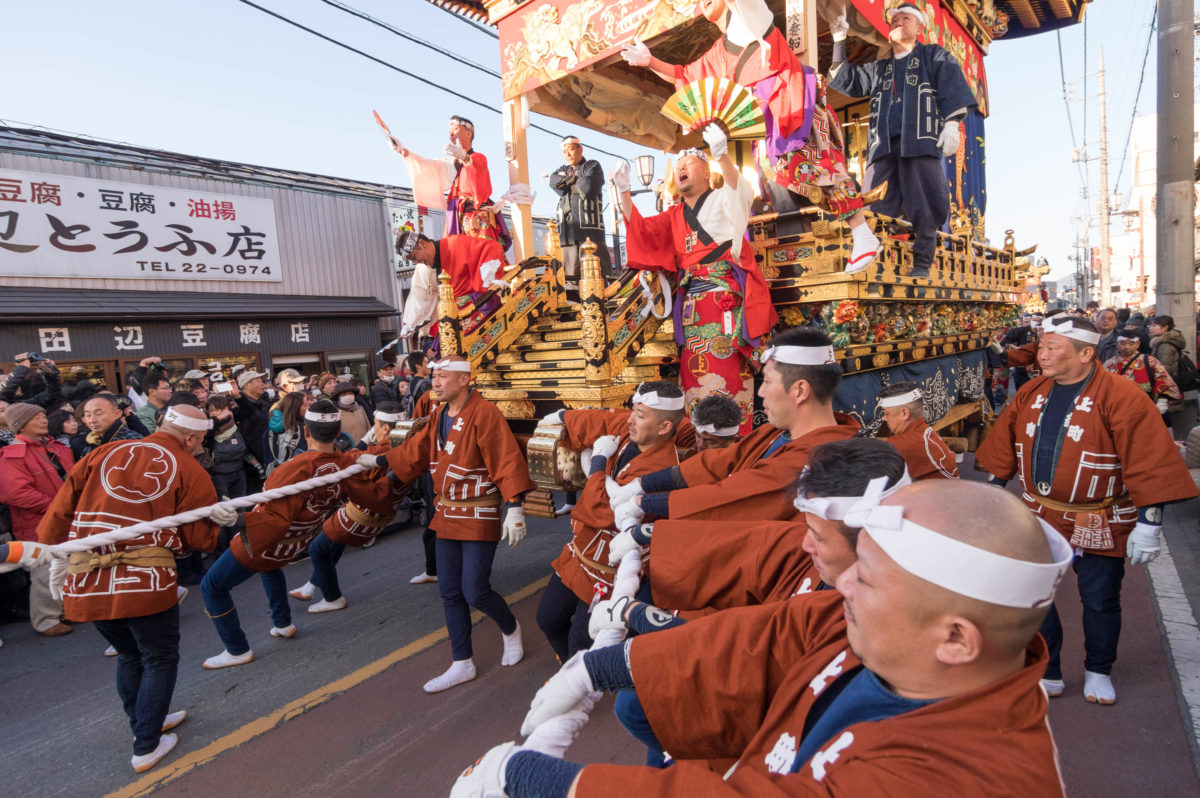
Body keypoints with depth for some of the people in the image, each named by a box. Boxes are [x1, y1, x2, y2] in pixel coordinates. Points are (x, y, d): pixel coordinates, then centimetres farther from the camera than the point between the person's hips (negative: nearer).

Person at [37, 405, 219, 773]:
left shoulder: (105, 452, 9)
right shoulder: (190, 471, -2)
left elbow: (63, 505, 9)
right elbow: (201, 539, -1)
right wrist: (217, 519, 18)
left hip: (84, 582, 5)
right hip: (144, 581, -5)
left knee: (129, 655, 27)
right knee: (160, 660, 17)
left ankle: (145, 723, 43)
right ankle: (147, 747, 23)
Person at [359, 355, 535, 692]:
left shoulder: (484, 413, -18)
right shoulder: (439, 415, 7)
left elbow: (507, 461, -22)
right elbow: (418, 449, 19)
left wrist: (514, 508, -27)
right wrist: (379, 461, 21)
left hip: (479, 516, -8)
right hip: (447, 514, 8)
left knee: (475, 591, -6)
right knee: (450, 593, 12)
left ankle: (511, 629, 27)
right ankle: (462, 665, 27)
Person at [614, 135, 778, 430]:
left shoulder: (722, 199, 10)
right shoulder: (674, 215, 25)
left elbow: (742, 194, -12)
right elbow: (642, 232, 15)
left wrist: (722, 156, -29)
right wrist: (623, 192, 5)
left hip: (725, 296, -5)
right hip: (692, 302, 5)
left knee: (727, 368, -13)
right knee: (693, 370, -1)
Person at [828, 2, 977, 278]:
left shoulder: (934, 56, 20)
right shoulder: (878, 67, 31)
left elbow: (952, 89, 7)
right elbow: (847, 81, 23)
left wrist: (951, 123, -9)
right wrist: (839, 42, 16)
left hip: (920, 141, -3)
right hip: (883, 144, 3)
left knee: (923, 206, -11)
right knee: (876, 206, -10)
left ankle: (922, 263, -8)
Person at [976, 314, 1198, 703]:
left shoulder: (1121, 398, -17)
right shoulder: (1031, 393, 1)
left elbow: (1150, 462, -18)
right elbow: (1005, 446, 11)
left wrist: (1149, 522, -19)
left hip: (1098, 524, -4)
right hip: (1038, 517, 5)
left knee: (1100, 601, 14)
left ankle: (1098, 672, 38)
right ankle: (1047, 674, 27)